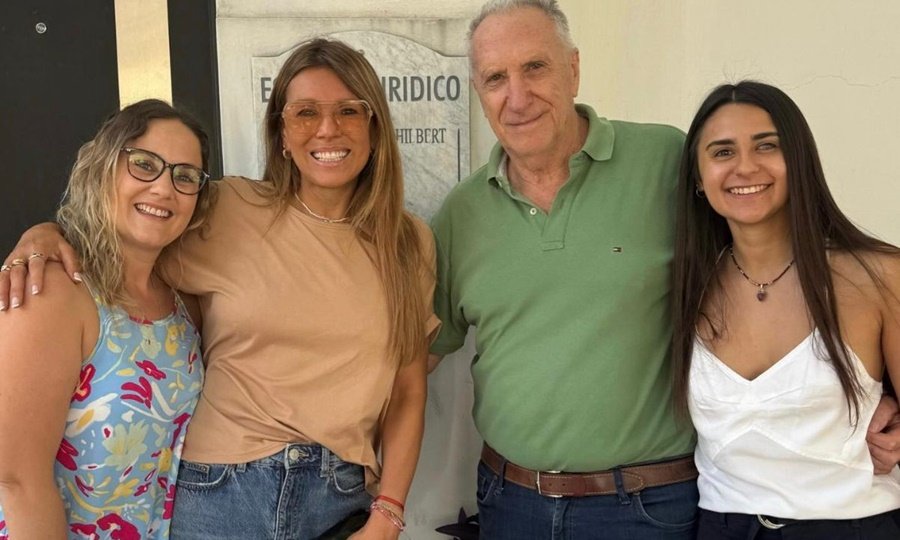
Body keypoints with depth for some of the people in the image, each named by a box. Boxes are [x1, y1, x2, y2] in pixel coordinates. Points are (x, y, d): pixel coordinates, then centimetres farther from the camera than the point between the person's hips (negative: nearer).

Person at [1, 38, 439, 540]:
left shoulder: (410, 242, 1)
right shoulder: (229, 213, -6)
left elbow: (408, 392, 2)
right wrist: (46, 234, -15)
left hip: (343, 499, 2)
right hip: (221, 493, -1)